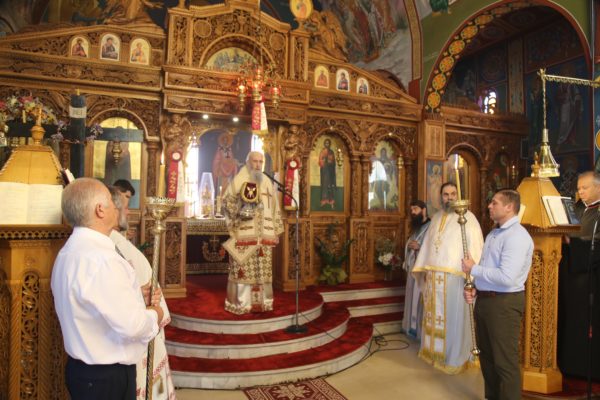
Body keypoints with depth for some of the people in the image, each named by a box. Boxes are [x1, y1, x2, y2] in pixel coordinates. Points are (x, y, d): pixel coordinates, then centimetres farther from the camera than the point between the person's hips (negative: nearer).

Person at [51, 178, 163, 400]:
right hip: (107, 377, -9)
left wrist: (136, 300, 3)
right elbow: (132, 325, -29)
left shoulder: (69, 252, 4)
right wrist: (153, 314, -11)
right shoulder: (100, 259, -28)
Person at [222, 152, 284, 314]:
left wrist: (276, 231, 12)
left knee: (263, 268, 5)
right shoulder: (238, 180, 3)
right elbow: (226, 201, -2)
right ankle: (241, 303, 3)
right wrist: (238, 212, -19)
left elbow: (274, 208, 17)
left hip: (264, 234, 4)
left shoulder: (267, 182, 16)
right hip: (244, 233, -4)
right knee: (243, 267, -4)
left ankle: (262, 301, 14)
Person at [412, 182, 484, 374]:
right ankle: (434, 351, 28)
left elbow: (475, 246, -14)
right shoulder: (436, 218, 14)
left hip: (455, 277, -6)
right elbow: (427, 244, 16)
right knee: (434, 315, 14)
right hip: (433, 276, 6)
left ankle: (455, 357, 17)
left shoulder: (467, 217, -6)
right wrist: (423, 269, 11)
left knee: (453, 317, 3)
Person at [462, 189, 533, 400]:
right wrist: (474, 288, 2)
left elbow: (507, 277, -28)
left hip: (505, 303, -10)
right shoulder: (493, 234, 13)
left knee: (505, 361, 3)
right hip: (485, 300, 10)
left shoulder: (517, 236, -18)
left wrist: (473, 269, -17)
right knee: (487, 356, 21)